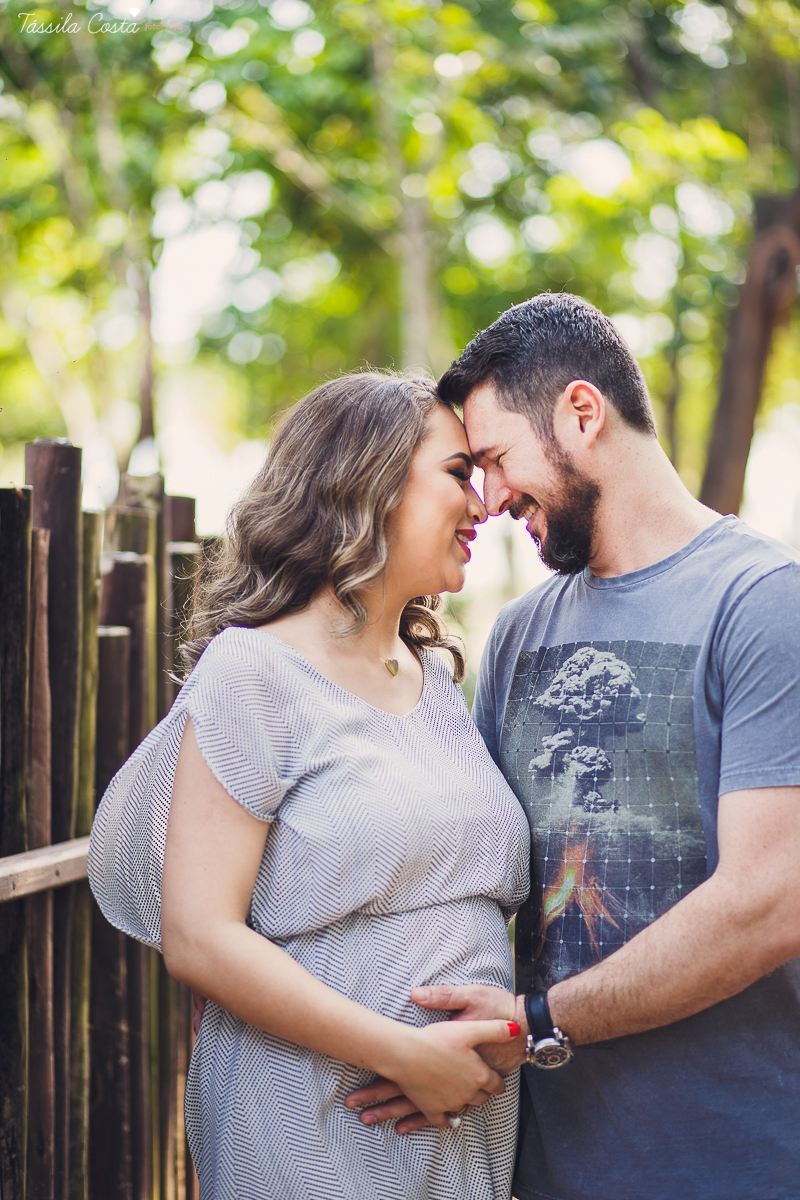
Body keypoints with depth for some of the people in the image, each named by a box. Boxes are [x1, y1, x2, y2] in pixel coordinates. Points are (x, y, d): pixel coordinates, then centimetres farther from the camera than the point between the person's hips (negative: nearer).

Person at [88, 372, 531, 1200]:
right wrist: (405, 1053, -20)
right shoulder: (254, 671, -11)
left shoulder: (437, 674, 11)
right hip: (316, 1131, -7)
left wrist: (521, 1025, 3)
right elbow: (198, 938, -17)